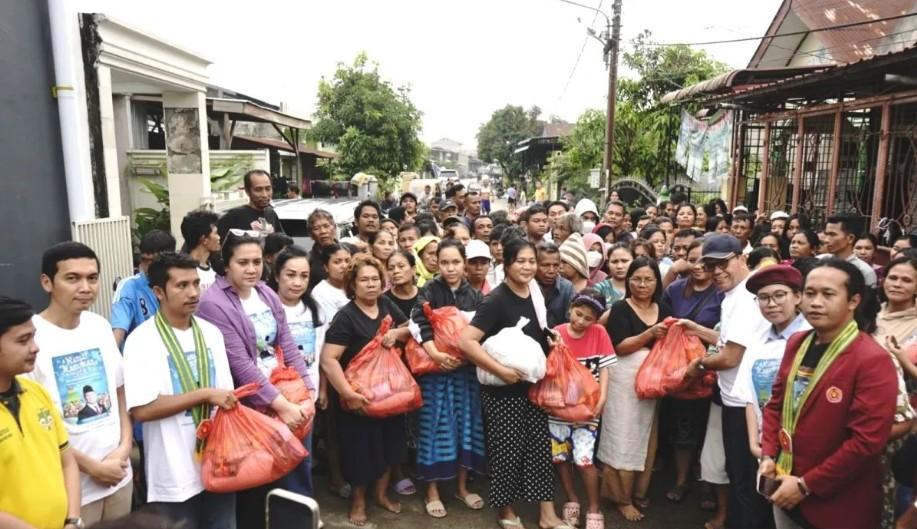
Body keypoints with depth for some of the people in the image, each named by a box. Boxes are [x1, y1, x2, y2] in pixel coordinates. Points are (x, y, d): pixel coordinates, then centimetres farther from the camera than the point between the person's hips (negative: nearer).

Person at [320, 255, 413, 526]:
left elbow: (411, 329, 14)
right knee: (361, 448, 6)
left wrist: (397, 333, -9)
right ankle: (358, 501, 31)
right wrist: (348, 393, -31)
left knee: (389, 442, 16)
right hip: (359, 396, -6)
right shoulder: (346, 316, -18)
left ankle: (381, 493, 39)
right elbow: (328, 359, -25)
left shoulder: (387, 305, 1)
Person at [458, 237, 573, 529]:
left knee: (540, 447, 12)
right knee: (507, 450, 6)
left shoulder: (535, 292, 2)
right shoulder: (496, 300, -20)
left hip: (534, 385, 7)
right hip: (503, 390, -7)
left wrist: (552, 340, 3)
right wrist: (501, 370, -26)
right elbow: (466, 341, -29)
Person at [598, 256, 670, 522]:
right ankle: (623, 499, 16)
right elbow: (620, 346, -16)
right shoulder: (620, 308, -7)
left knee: (647, 437, 12)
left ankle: (640, 492, 29)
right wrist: (649, 334, -25)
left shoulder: (663, 310, 9)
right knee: (624, 438, 2)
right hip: (625, 380, -5)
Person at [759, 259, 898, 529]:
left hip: (835, 506, -6)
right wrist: (768, 455, -2)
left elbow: (867, 441, -22)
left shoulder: (872, 361, -19)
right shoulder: (797, 343, 3)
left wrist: (806, 485, -19)